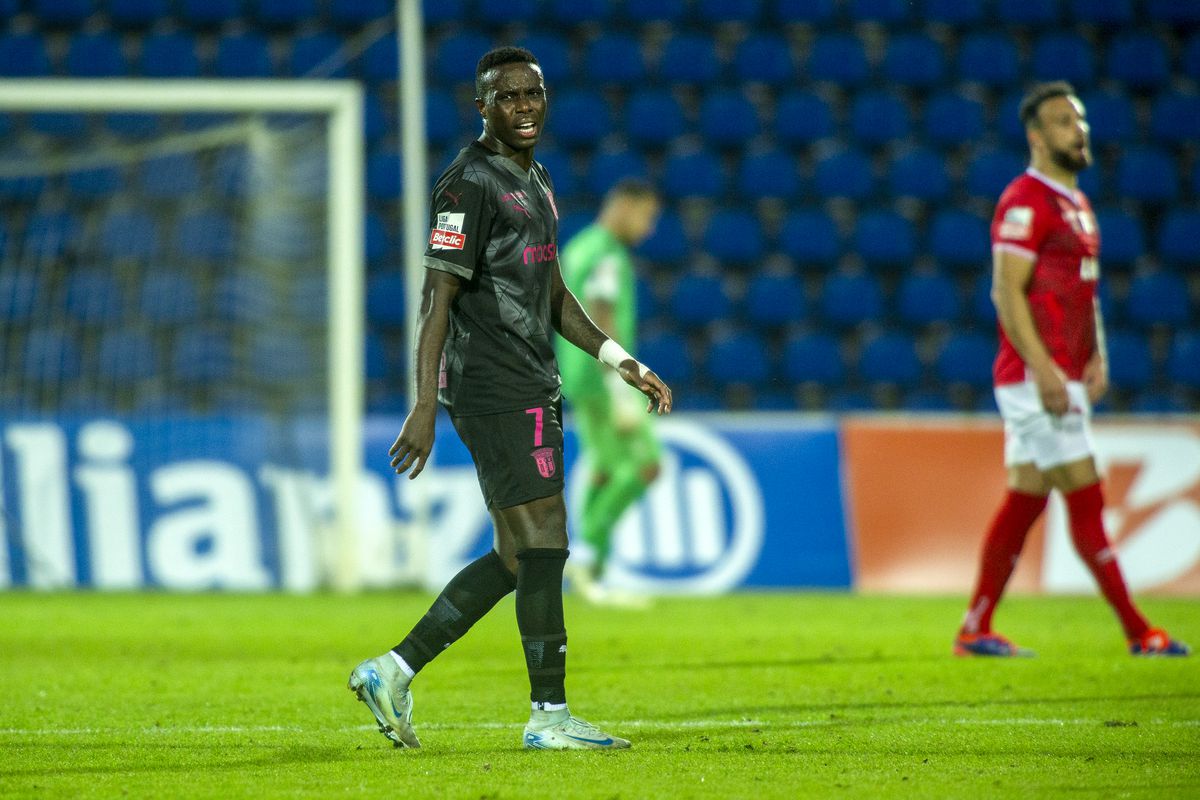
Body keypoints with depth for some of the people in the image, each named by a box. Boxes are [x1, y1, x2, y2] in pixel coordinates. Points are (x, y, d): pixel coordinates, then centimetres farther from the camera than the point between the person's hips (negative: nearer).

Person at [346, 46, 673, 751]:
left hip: (533, 394, 10)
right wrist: (426, 407, -20)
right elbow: (438, 296, -15)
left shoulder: (537, 183, 19)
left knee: (516, 559, 10)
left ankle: (394, 672, 15)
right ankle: (550, 716, -5)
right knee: (544, 546, -9)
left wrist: (622, 362, 16)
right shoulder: (470, 183, -11)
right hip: (495, 393, -10)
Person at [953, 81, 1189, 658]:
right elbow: (1006, 292, -18)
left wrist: (1097, 356, 11)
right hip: (1035, 378, -10)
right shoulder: (1025, 201, -12)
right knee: (1084, 497, -7)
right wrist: (1044, 370, -23)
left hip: (1062, 380, 10)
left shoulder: (1076, 204, 18)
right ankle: (1138, 632, -5)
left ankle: (975, 631, 13)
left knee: (1025, 499, 9)